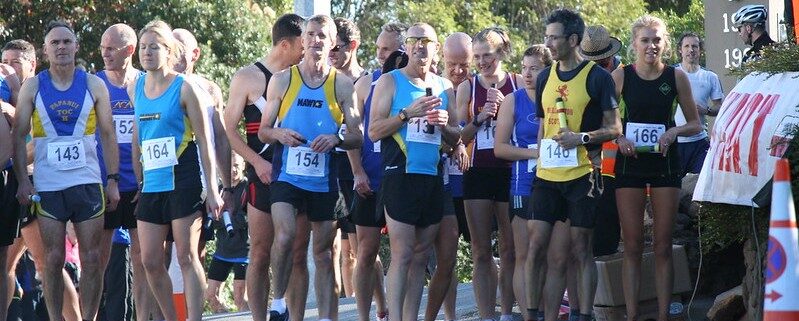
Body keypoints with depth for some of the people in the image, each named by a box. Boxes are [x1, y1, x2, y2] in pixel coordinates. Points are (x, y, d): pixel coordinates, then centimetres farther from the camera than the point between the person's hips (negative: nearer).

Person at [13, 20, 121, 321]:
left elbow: (108, 134, 7)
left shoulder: (93, 85, 4)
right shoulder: (32, 87, 3)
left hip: (88, 182, 1)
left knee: (92, 259, 0)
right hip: (48, 185, -1)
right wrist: (23, 181, -7)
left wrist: (113, 180, 1)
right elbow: (19, 135, 3)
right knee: (53, 259, 0)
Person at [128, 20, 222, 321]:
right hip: (152, 184, 6)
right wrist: (137, 180, 17)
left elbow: (204, 141, -5)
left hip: (183, 181, -6)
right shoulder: (135, 89, 10)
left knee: (187, 257, -6)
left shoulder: (185, 88, -6)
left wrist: (212, 189, -9)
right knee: (150, 262, 5)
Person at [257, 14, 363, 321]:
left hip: (324, 179, 2)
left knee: (324, 253, 8)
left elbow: (357, 136, 5)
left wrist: (336, 139, -16)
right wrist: (279, 134, -14)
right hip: (287, 175, -2)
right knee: (285, 235, -22)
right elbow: (263, 131, 8)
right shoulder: (282, 80, 4)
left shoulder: (342, 85, 5)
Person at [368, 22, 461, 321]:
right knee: (402, 256, -11)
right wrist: (408, 113, -18)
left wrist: (444, 125, -3)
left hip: (433, 179, 5)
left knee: (421, 256, 6)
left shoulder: (444, 87, 15)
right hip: (401, 176, -5)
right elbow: (374, 131, -6)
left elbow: (455, 139, 19)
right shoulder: (390, 81, 1)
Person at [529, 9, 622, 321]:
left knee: (580, 249, 0)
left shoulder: (597, 77, -5)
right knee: (535, 247, -1)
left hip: (582, 175, -5)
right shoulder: (545, 78, 13)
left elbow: (614, 128, -4)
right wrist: (540, 159, 15)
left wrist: (582, 137, -17)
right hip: (547, 176, 5)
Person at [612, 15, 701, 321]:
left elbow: (695, 124, 6)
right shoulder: (621, 76, -2)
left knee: (663, 246, 2)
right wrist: (618, 138, -16)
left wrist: (674, 132, -13)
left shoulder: (676, 77, 0)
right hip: (629, 162, 0)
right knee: (632, 246, 0)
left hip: (665, 162, 0)